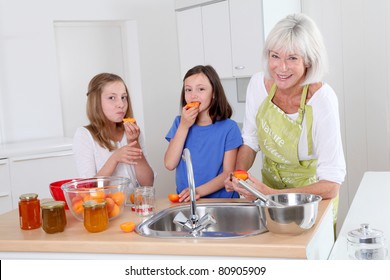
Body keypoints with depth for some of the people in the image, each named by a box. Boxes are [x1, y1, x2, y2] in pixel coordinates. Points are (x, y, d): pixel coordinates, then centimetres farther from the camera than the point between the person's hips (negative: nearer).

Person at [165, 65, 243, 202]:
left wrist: (199, 191, -19)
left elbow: (228, 173, -5)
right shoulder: (179, 123, 7)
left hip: (221, 200, -2)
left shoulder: (228, 127, -3)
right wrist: (184, 126, -8)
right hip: (185, 200, 2)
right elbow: (170, 164, -3)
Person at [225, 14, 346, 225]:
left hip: (312, 196, -3)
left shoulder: (322, 99, -25)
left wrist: (271, 194, -34)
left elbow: (331, 186, -25)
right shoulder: (258, 84, -12)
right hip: (269, 189, 3)